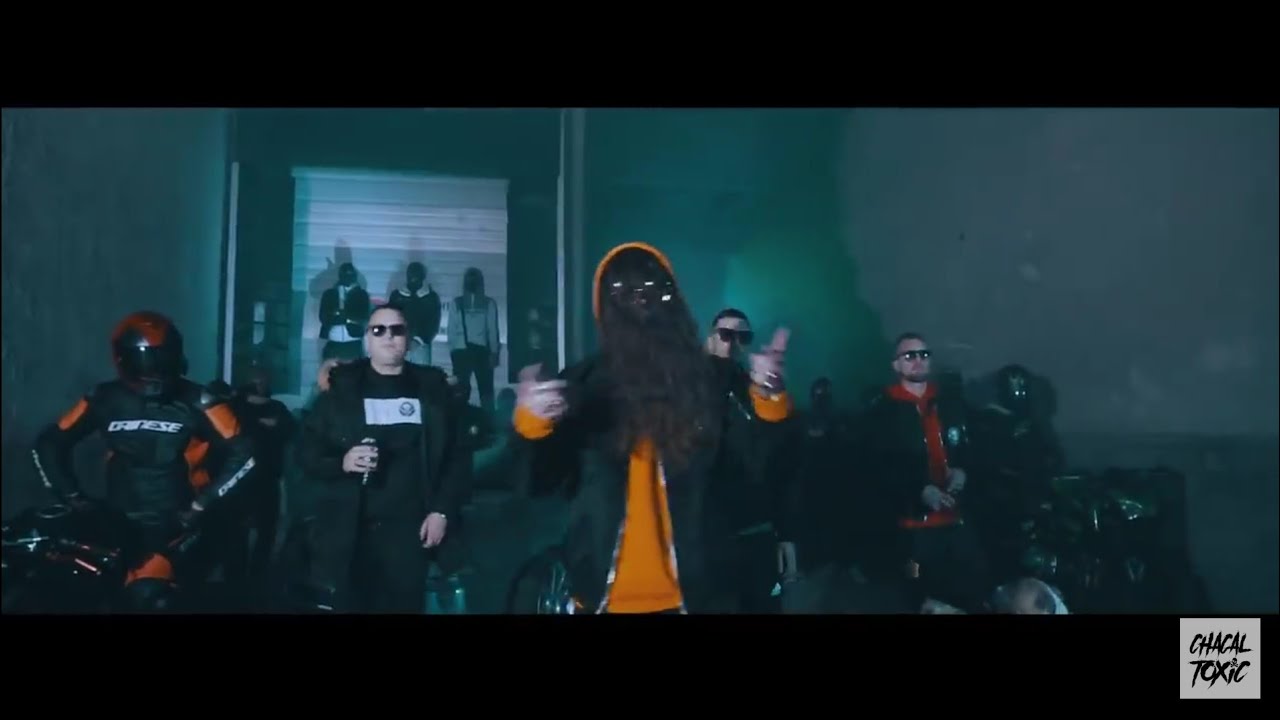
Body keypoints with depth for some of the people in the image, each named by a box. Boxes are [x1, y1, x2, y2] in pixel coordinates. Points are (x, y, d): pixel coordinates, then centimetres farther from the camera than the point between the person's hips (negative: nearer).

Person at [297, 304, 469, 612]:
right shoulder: (341, 388, 7)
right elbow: (306, 451, 4)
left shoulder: (431, 388, 8)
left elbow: (454, 454, 5)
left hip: (410, 531, 1)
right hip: (348, 533, 0)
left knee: (404, 605, 1)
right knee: (348, 605, -1)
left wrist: (442, 511, -3)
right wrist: (341, 463, -14)